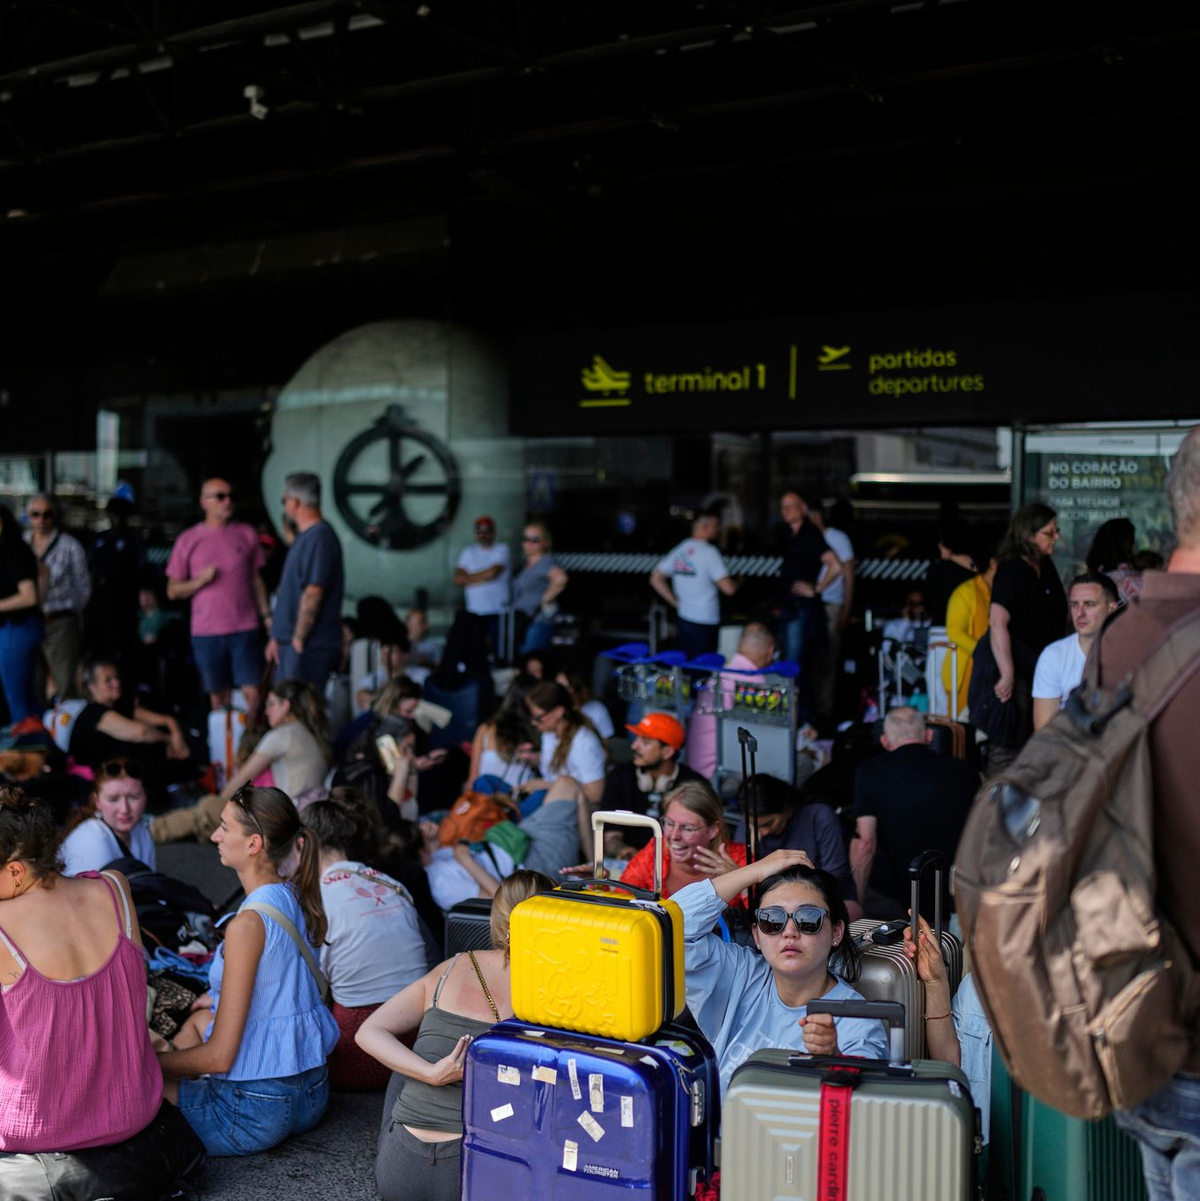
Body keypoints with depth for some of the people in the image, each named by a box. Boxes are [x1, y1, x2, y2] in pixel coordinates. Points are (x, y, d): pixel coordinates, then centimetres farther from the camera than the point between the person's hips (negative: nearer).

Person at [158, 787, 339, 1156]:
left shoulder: (248, 923, -22)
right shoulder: (296, 898, 2)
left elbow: (219, 1057, -18)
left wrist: (150, 1061, -4)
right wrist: (213, 998, 26)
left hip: (257, 1111, -8)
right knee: (200, 1016, 29)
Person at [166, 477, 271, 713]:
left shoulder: (247, 534, 6)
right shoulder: (188, 540, 4)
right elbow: (173, 591, 6)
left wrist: (266, 616, 3)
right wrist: (200, 581, -11)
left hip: (245, 629, 0)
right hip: (206, 632, 0)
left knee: (252, 692, -7)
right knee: (218, 695, 7)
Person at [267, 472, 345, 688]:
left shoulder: (319, 538, -15)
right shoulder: (305, 537, 17)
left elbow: (313, 594, -21)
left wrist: (298, 640, -18)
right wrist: (277, 637, 20)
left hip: (309, 646, -10)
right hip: (293, 641, 10)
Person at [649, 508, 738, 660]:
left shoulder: (678, 550, 7)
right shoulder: (709, 552, -13)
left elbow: (655, 579, 11)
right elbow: (728, 589, -17)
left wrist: (676, 603, 12)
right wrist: (737, 582, 6)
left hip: (683, 619, 7)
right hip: (705, 623, -7)